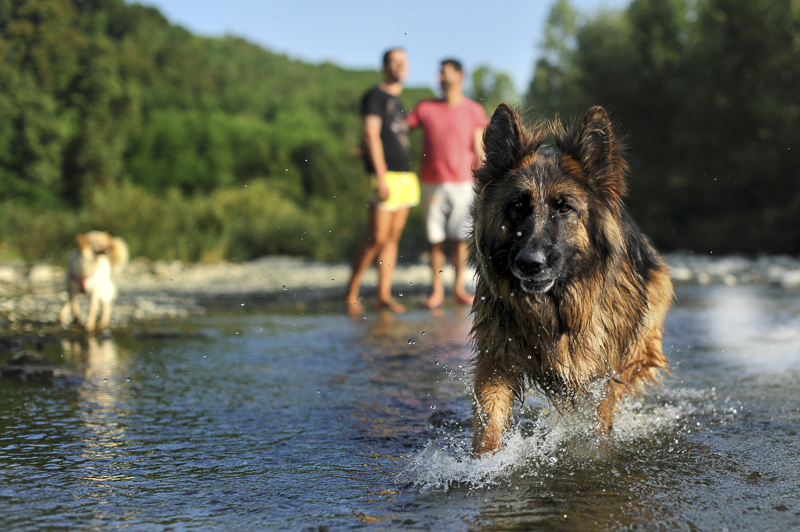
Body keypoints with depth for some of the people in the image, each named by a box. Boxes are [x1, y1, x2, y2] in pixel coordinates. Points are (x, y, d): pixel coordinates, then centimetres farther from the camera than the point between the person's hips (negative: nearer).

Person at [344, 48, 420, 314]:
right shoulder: (375, 96, -4)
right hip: (385, 176, -8)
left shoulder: (398, 102, 20)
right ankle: (351, 293, 2)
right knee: (377, 239, -9)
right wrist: (381, 177, -18)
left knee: (393, 237, 5)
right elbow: (372, 136, -12)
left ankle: (383, 295, 8)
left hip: (405, 176, 8)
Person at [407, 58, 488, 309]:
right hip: (432, 184, 1)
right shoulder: (425, 108, 9)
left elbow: (479, 150, 1)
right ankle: (437, 291, 8)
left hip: (462, 183, -1)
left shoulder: (474, 110, 5)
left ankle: (459, 288, 8)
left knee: (460, 237, -4)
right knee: (435, 238, 1)